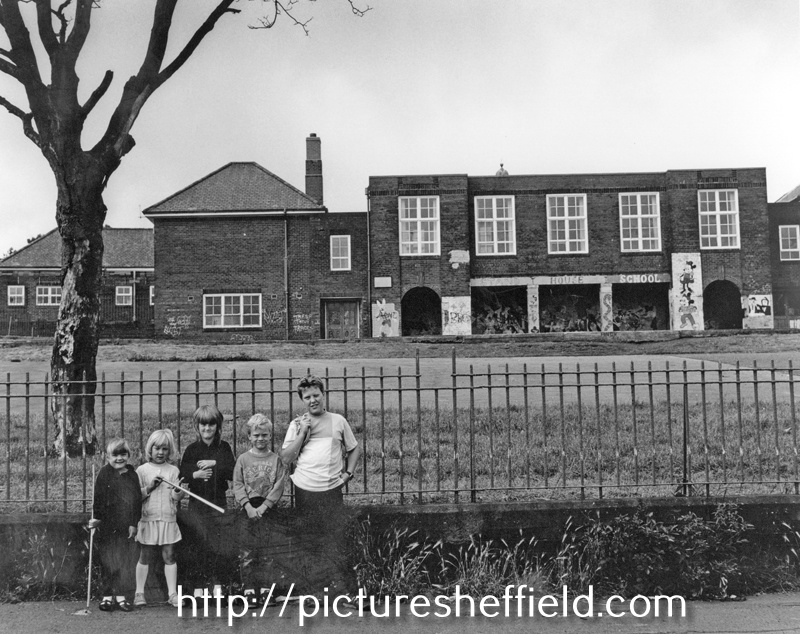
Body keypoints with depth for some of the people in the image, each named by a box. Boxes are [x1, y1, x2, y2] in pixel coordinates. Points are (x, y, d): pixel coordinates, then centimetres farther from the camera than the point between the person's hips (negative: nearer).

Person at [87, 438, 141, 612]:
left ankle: (121, 596, 14)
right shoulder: (104, 473, -2)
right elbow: (98, 498, -4)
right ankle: (107, 595, 14)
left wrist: (134, 524, 3)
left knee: (124, 562, 5)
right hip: (107, 526, -2)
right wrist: (96, 518, -10)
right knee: (107, 562, 3)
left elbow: (137, 500, 7)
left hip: (125, 526, 2)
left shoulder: (132, 475, 6)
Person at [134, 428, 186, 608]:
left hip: (168, 519, 1)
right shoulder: (142, 470, 3)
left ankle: (173, 593, 7)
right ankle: (139, 593, 17)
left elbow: (177, 497, -1)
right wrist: (149, 487, -16)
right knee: (145, 556, 6)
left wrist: (178, 490, -22)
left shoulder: (173, 470, 5)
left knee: (169, 556, 3)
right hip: (148, 519, -1)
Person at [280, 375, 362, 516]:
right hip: (303, 490, 1)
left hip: (332, 490, -1)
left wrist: (348, 474, 2)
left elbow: (355, 450, 14)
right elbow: (286, 459, 1)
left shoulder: (338, 421, 5)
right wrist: (302, 433, -5)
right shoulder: (296, 424, 7)